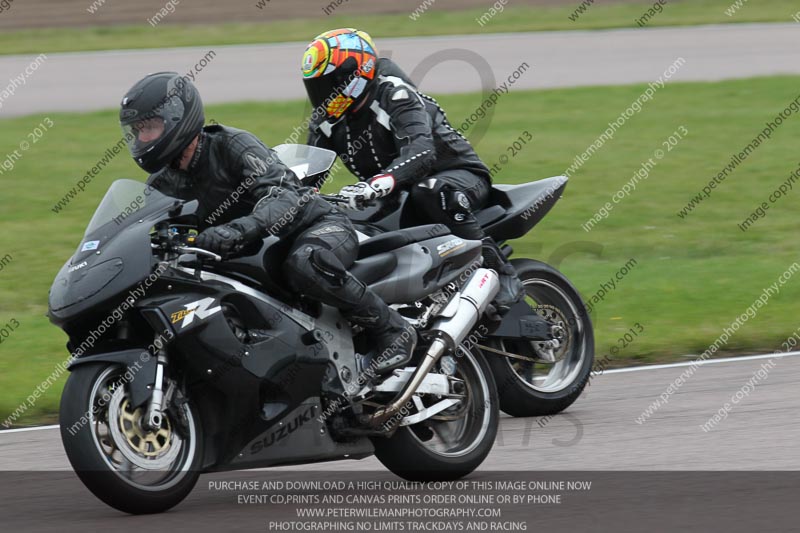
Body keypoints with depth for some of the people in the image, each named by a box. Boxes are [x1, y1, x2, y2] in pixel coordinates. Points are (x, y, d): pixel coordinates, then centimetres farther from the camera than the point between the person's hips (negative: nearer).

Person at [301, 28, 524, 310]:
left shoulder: (395, 95, -24)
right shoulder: (326, 121, 1)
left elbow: (420, 152, -39)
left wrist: (376, 185, -56)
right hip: (398, 195, 8)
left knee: (430, 193, -42)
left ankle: (500, 271, -31)